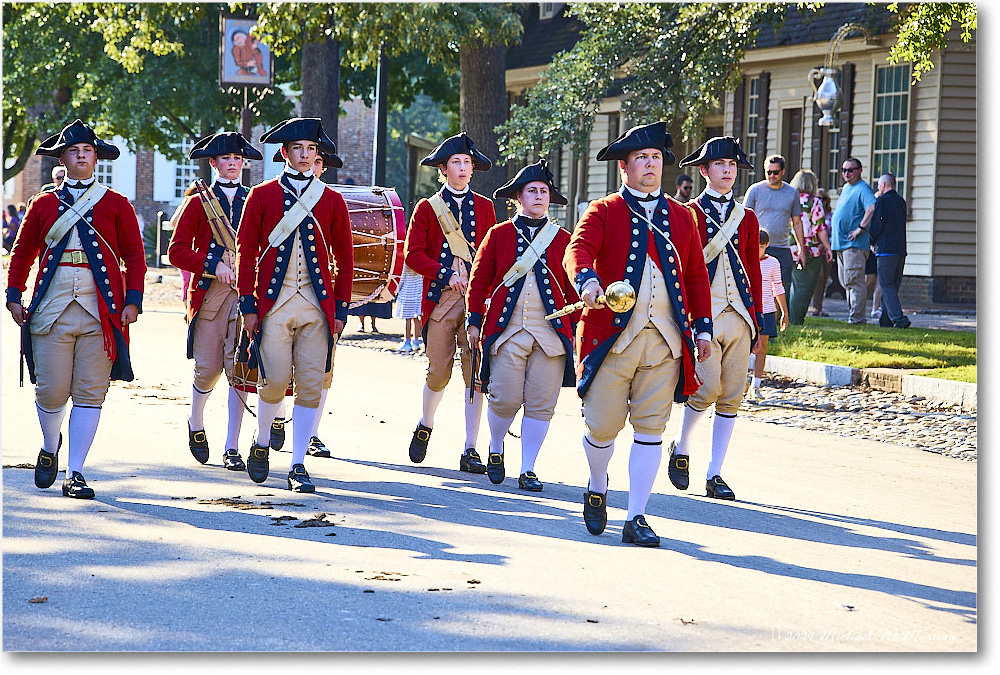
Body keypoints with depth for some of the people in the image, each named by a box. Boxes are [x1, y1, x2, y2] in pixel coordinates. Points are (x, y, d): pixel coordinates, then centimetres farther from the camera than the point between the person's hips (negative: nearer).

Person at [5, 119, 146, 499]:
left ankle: (75, 474, 4)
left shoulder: (116, 205, 8)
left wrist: (132, 300, -4)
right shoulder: (44, 205, 12)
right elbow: (22, 254, 17)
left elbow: (135, 256, 7)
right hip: (52, 312, 1)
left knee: (90, 395, -2)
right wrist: (14, 296, 5)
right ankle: (50, 449, 29)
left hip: (100, 315, -1)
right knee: (51, 392, -1)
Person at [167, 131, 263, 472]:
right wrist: (214, 265, -12)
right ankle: (195, 424, 30)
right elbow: (176, 251, 0)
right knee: (208, 367, -1)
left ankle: (232, 448, -3)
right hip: (208, 292, -1)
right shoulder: (198, 203, 6)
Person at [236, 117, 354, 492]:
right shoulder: (262, 196, 5)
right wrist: (248, 305, -3)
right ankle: (261, 443, 20)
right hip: (274, 304, -2)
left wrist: (341, 308, 4)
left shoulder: (332, 200, 9)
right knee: (275, 379, -8)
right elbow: (246, 252, 3)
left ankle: (298, 467, 3)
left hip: (317, 306, 2)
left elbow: (345, 258, 11)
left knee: (311, 385, -3)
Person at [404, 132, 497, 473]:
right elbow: (413, 254, 1)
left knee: (476, 374, -6)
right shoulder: (427, 208, 7)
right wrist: (447, 275, -10)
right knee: (439, 372, 0)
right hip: (440, 300, -1)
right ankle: (425, 426, 31)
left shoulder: (484, 207, 13)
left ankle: (470, 451, -3)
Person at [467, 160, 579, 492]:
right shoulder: (499, 234, 7)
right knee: (505, 399, -6)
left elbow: (572, 288, 11)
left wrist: (576, 330, 7)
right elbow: (479, 280, 8)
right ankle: (495, 449, 23)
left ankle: (527, 470, 9)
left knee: (541, 404, -1)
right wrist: (474, 322, 5)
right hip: (507, 330, -1)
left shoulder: (562, 239, 9)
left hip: (551, 334, 1)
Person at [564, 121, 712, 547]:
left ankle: (636, 519, 6)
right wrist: (587, 279, -36)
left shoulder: (681, 217, 14)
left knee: (650, 428, -1)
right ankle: (597, 488, 31)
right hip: (613, 335, -3)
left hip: (665, 339, 3)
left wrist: (702, 326, 11)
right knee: (602, 425, 0)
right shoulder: (603, 212, 3)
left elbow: (696, 274, 18)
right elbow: (577, 250, -14)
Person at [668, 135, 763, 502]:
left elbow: (754, 273, 16)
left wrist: (757, 323, 11)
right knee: (707, 388, -16)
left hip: (739, 318, 4)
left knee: (732, 396, 0)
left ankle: (715, 476, 7)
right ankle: (681, 446, 11)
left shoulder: (747, 218, 14)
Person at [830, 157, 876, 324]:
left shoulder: (862, 189, -11)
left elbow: (872, 207, -28)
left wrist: (861, 228, -25)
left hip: (854, 244, -10)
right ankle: (853, 315, 19)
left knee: (854, 281, -11)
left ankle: (857, 317, -10)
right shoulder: (846, 188, 19)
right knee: (846, 281, 13)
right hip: (841, 243, 10)